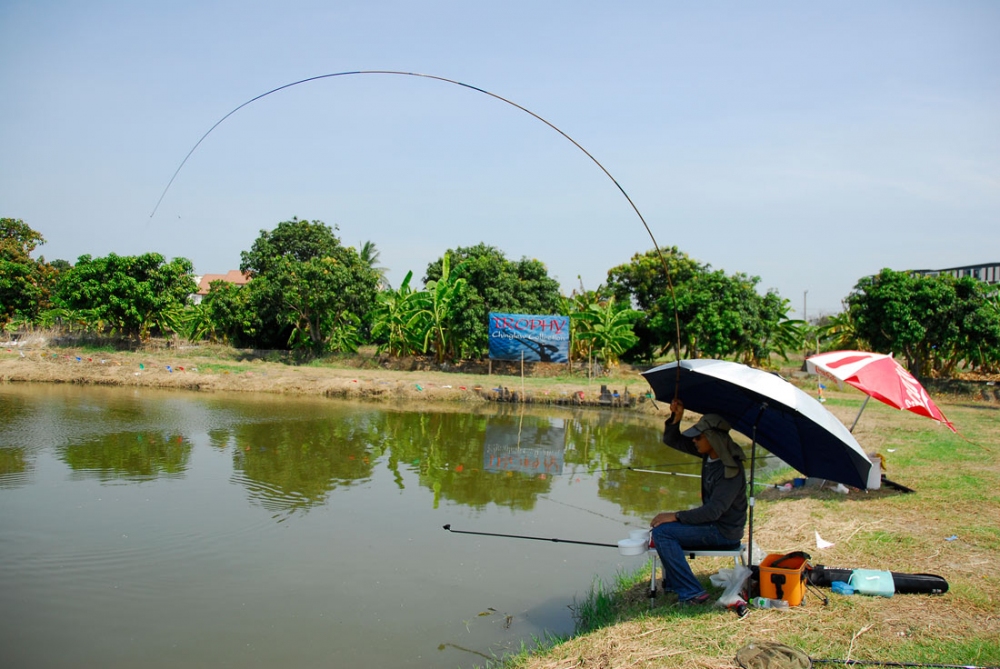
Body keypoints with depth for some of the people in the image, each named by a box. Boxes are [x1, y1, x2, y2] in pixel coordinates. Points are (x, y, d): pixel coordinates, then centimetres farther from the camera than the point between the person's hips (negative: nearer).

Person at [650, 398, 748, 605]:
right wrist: (676, 418, -8)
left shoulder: (731, 469, -25)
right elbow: (672, 441, 10)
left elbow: (714, 510, -29)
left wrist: (676, 516, -24)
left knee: (662, 531, -22)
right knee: (662, 524, 19)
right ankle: (673, 583, 28)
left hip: (724, 533, -10)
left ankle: (692, 593, -17)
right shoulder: (709, 454, 0)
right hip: (712, 523, 10)